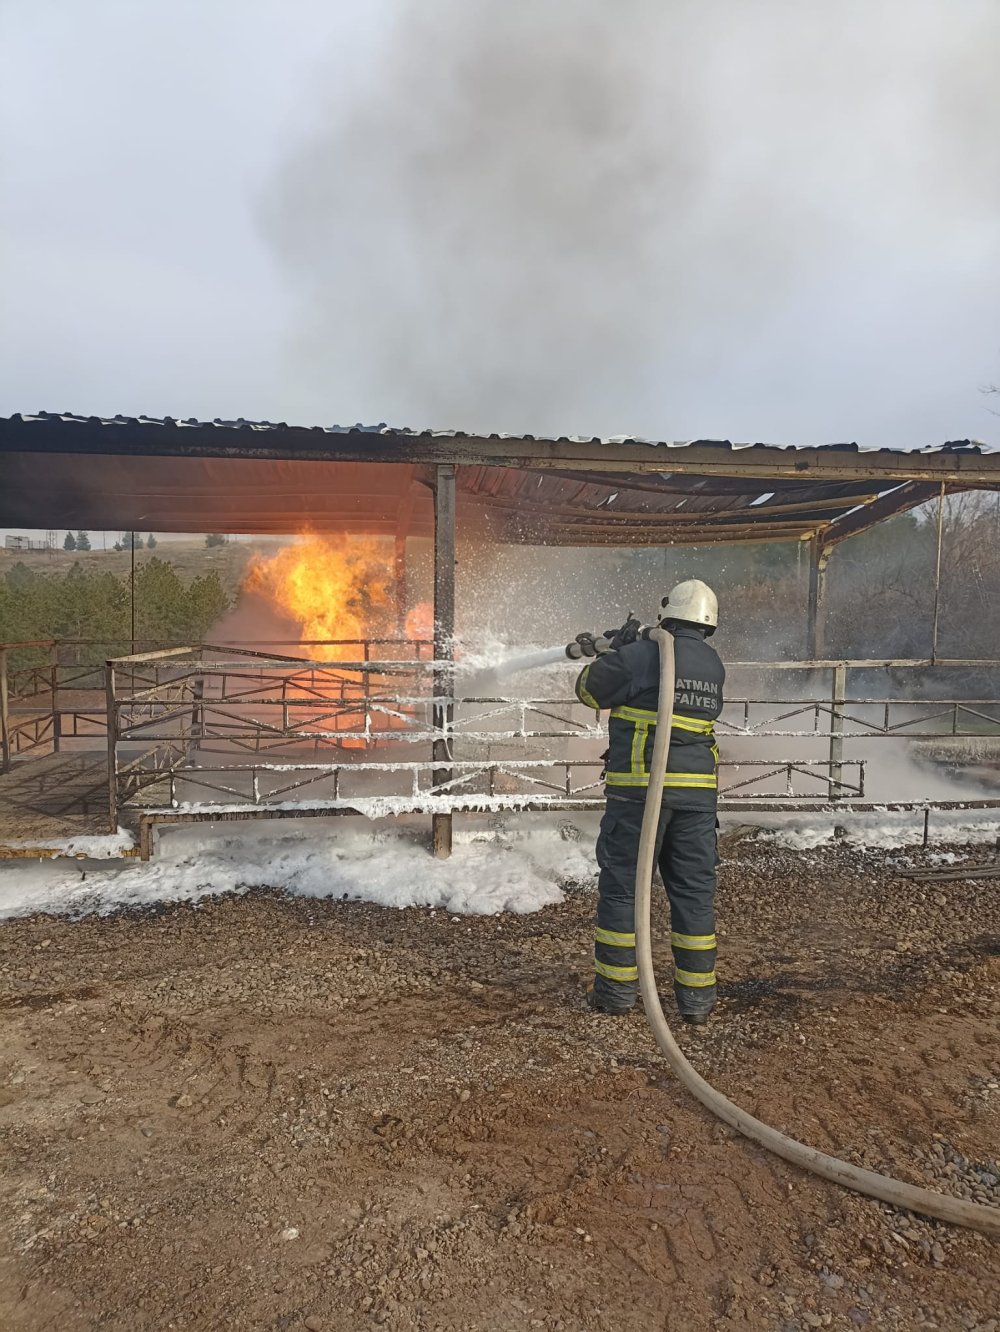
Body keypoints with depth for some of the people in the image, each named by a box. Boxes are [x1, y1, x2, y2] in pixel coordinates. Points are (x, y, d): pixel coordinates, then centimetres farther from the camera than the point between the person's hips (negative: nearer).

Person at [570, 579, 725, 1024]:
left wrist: (609, 652, 23)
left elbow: (591, 690, 5)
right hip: (697, 790, 5)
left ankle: (616, 988, 16)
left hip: (639, 788, -4)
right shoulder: (714, 665, 9)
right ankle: (696, 995, 16)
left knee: (621, 885, 7)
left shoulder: (637, 657, -9)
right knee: (694, 890, 11)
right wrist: (612, 650, 30)